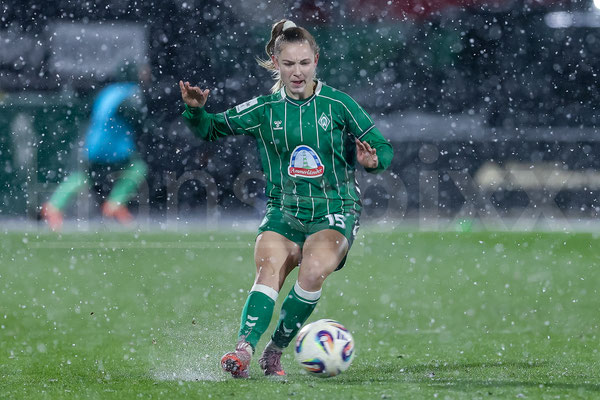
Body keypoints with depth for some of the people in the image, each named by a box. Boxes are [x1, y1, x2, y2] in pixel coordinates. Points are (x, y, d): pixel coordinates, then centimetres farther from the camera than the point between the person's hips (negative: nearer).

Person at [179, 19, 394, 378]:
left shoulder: (338, 105, -1)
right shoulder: (265, 110, 4)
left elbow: (383, 149, 6)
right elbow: (212, 130, 13)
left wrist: (373, 159, -18)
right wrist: (195, 110, -8)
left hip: (335, 213, -2)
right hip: (284, 212, 2)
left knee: (313, 270, -30)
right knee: (269, 270, -28)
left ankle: (275, 351, -17)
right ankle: (244, 350, -40)